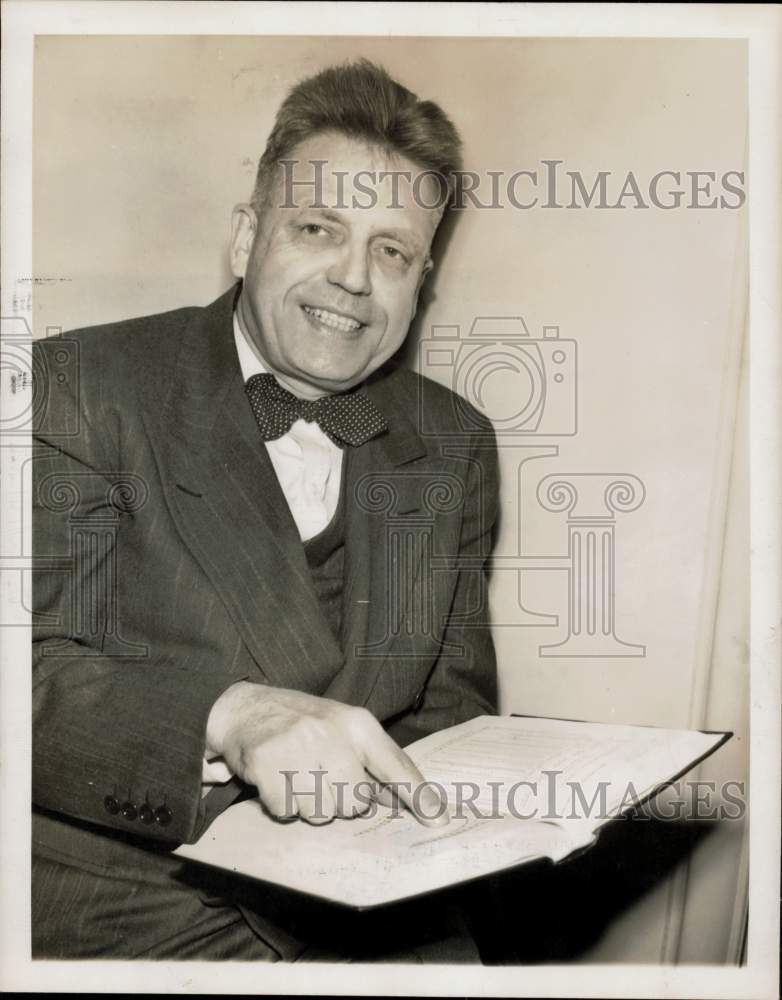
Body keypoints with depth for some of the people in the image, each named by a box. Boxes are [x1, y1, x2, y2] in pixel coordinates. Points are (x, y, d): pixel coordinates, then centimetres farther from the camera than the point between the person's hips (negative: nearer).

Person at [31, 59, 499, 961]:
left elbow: (456, 702, 9)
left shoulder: (454, 446, 7)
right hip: (122, 902, -3)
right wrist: (228, 717, -32)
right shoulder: (81, 387, -7)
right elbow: (33, 670, -16)